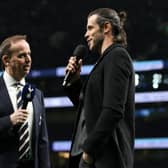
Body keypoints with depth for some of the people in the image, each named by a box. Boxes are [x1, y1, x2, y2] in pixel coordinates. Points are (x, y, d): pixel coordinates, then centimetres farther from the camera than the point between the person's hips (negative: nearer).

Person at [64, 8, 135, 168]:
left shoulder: (117, 56, -7)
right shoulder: (106, 60, 21)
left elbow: (113, 110, -18)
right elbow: (89, 109, 25)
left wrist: (89, 149, -18)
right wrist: (74, 81, 12)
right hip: (93, 154, 10)